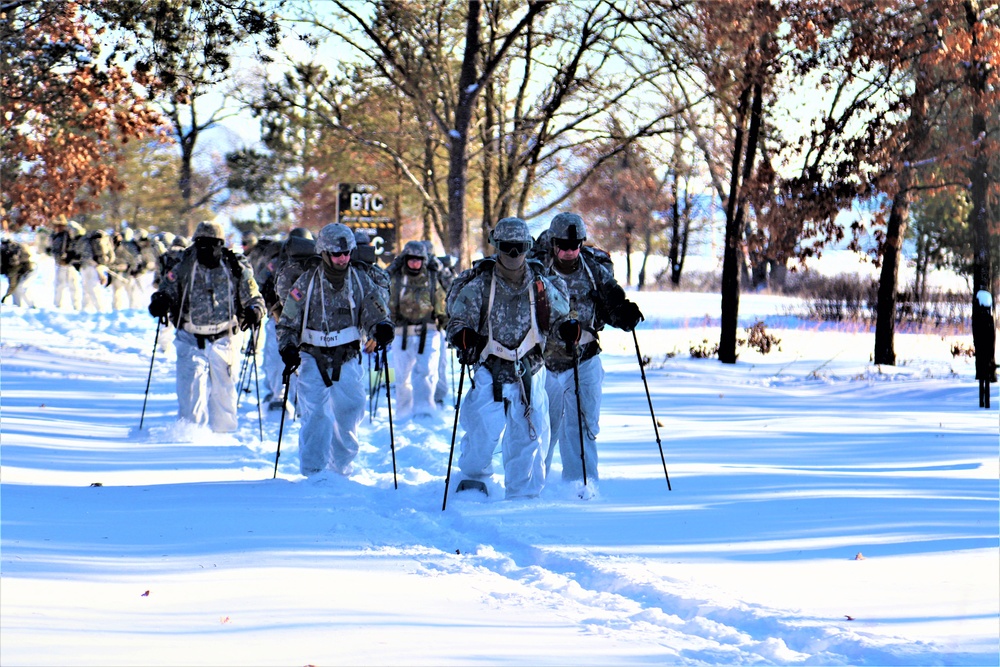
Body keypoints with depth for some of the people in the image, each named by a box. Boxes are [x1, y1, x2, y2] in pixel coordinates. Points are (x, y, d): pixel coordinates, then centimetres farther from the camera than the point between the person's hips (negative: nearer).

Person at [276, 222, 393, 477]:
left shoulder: (361, 281, 2)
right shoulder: (307, 282, -2)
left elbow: (376, 313, 7)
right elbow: (288, 323, 4)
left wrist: (382, 329, -16)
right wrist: (288, 349, -12)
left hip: (348, 359, 2)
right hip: (313, 357, -2)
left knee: (350, 414, 4)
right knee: (316, 415, -13)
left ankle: (340, 469, 21)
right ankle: (313, 473, -5)